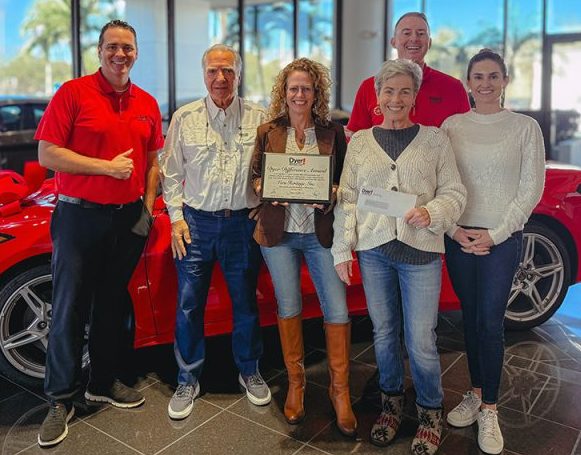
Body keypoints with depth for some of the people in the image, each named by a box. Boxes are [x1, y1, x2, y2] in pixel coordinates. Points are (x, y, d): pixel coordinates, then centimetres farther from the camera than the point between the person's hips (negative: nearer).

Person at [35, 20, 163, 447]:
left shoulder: (148, 104, 9)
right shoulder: (73, 92, -5)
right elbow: (47, 154, -11)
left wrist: (148, 206, 4)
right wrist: (108, 166, -17)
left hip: (129, 217, 5)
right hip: (80, 216, -4)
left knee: (113, 304, 15)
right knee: (70, 309, 2)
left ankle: (104, 382, 32)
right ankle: (61, 399, 18)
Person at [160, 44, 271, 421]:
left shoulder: (259, 119, 3)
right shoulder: (185, 118, 4)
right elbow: (171, 173, 7)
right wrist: (176, 218, -1)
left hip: (243, 223, 0)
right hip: (196, 222, 1)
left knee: (246, 302, 11)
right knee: (189, 304, 5)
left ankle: (250, 371, 31)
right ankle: (189, 379, 23)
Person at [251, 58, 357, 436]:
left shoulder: (333, 132, 4)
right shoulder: (268, 132, 5)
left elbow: (345, 179, 7)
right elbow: (255, 176, 10)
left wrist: (331, 195, -13)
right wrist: (268, 190, -11)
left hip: (321, 232, 0)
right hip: (279, 232, 1)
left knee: (337, 309, -4)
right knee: (288, 307, 8)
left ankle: (340, 390, 15)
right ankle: (295, 382, 28)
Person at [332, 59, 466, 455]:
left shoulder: (434, 139, 3)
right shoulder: (360, 141, 8)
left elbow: (454, 192, 3)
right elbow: (346, 198, 7)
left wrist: (432, 212, -17)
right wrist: (342, 249, 2)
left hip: (420, 250, -2)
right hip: (373, 250, 2)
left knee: (421, 341, -1)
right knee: (384, 333, 12)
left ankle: (430, 412, 24)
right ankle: (392, 402, 34)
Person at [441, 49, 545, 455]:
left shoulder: (525, 127, 0)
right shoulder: (452, 126, 5)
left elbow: (531, 190, -3)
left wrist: (494, 234, -9)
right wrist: (455, 230, -8)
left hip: (503, 240, -2)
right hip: (459, 238, 2)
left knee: (490, 324, -1)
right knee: (470, 319, 11)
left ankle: (489, 410, 13)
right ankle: (476, 393, 27)